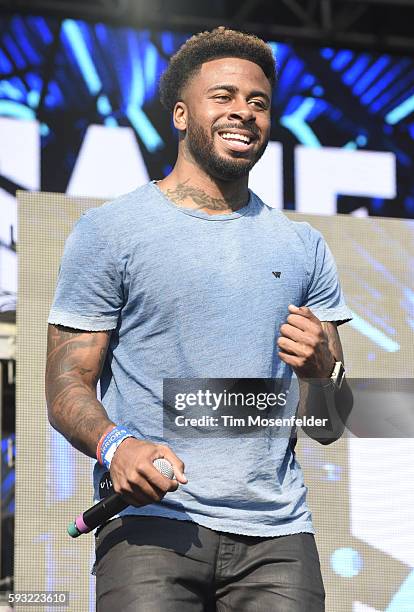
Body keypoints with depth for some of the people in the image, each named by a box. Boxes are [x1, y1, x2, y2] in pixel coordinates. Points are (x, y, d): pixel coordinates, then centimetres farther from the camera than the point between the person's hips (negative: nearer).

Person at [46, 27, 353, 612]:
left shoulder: (302, 247, 15)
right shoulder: (110, 230, 4)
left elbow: (328, 427, 14)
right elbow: (66, 386, 0)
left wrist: (322, 371, -8)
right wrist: (114, 444, -21)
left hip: (277, 531, 3)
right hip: (150, 521, -3)